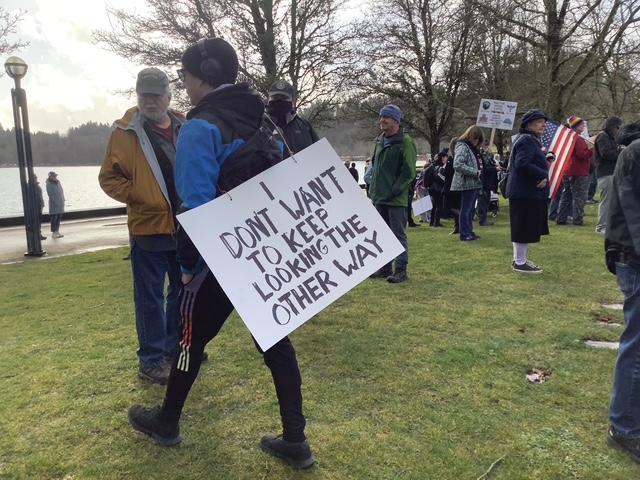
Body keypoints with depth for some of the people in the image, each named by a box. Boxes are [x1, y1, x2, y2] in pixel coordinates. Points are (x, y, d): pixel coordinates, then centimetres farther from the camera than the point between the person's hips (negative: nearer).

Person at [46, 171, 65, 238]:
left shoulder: (58, 182, 12)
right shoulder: (49, 184, -10)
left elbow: (62, 191, 16)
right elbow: (50, 194, -15)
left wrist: (63, 200, 8)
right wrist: (56, 202, -17)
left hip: (60, 204, 7)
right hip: (54, 205, -7)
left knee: (59, 218, 12)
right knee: (54, 219, -4)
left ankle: (57, 231, 20)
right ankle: (54, 233, -1)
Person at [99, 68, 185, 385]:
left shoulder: (186, 129, 7)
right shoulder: (126, 132, -5)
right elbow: (108, 178, -4)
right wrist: (138, 198, -13)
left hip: (185, 226, 5)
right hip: (148, 227, -5)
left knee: (184, 289, 16)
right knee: (150, 297, 2)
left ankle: (176, 346, 34)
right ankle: (151, 360, 15)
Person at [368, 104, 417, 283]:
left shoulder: (405, 142, -9)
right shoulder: (380, 141, 15)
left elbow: (409, 172, -14)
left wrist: (394, 191, -18)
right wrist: (373, 191, 14)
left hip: (396, 199, -8)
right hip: (379, 198, 8)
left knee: (398, 234, -2)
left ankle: (401, 270, 6)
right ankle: (385, 268, 23)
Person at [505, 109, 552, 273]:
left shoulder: (530, 140, 19)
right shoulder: (526, 140, -16)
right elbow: (522, 164, -29)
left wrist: (544, 157, 13)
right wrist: (542, 176, -23)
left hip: (527, 191, 11)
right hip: (526, 192, -11)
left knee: (525, 228, 15)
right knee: (525, 228, -5)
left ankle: (519, 260, 24)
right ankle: (520, 263, 2)